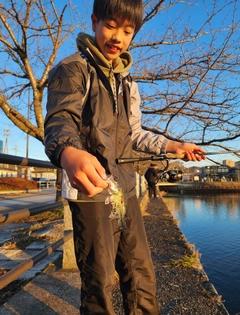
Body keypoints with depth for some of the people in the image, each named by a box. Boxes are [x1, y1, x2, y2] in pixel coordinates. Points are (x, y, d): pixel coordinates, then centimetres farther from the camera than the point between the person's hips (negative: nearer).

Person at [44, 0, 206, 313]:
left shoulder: (127, 82, 19)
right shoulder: (73, 69, -3)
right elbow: (59, 121, -20)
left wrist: (172, 146, 17)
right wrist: (68, 152, -42)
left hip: (125, 188, 7)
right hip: (92, 189, -6)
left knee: (142, 275, 12)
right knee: (100, 282, 2)